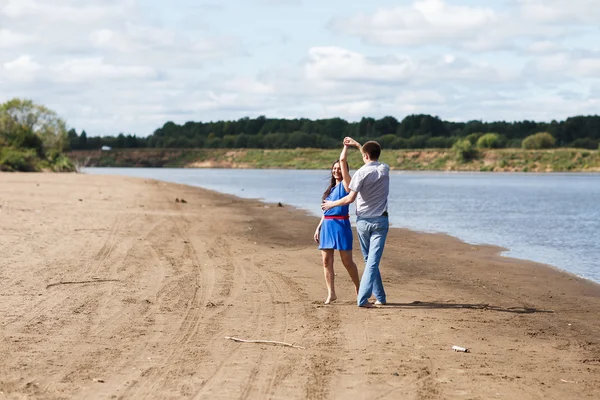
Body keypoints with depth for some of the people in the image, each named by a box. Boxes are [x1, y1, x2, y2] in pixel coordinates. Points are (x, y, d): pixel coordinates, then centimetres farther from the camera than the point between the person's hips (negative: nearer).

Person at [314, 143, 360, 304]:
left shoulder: (345, 184, 0)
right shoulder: (331, 188, 20)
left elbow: (343, 159, -7)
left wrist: (346, 146, 5)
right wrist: (319, 227, 18)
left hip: (341, 224, -7)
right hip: (327, 225, 7)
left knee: (347, 261, -3)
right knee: (326, 260, 1)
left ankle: (358, 288, 15)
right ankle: (331, 293, 5)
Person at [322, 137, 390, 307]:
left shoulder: (362, 173, -11)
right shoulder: (385, 169, 1)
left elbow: (350, 198, -14)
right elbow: (374, 160, 25)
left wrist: (332, 204, 2)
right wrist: (357, 145, 30)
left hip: (363, 221, -1)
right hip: (380, 220, 1)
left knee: (369, 260, 15)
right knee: (373, 260, -4)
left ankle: (380, 297, 20)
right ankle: (362, 298, -14)